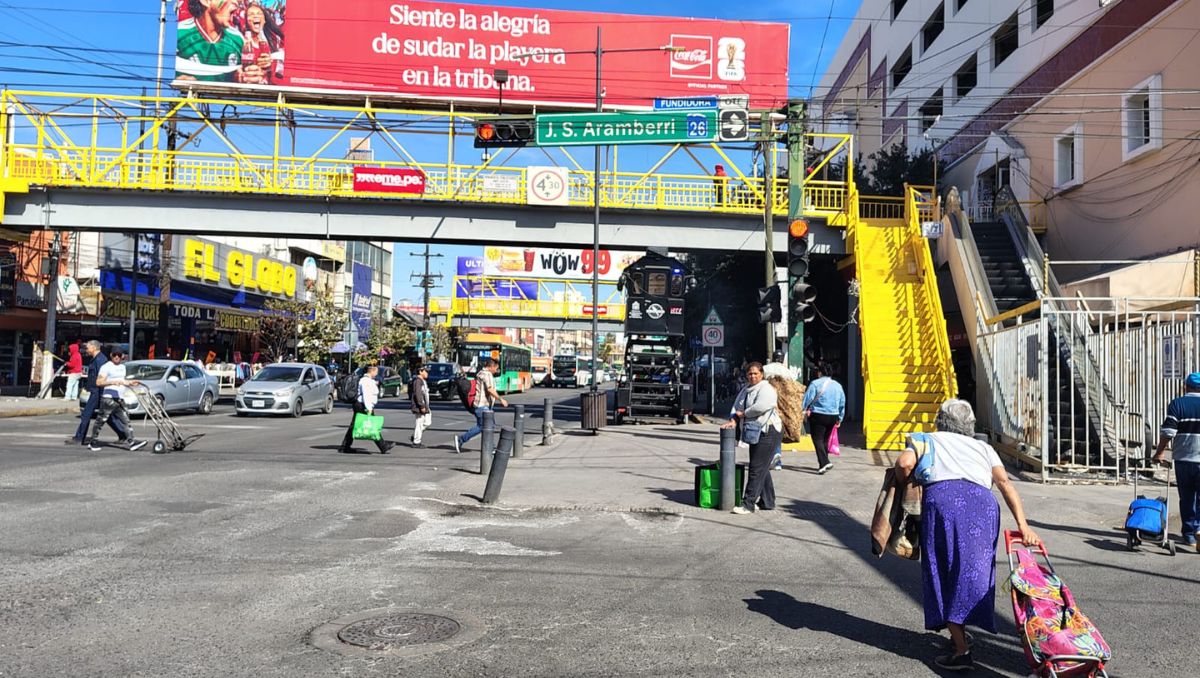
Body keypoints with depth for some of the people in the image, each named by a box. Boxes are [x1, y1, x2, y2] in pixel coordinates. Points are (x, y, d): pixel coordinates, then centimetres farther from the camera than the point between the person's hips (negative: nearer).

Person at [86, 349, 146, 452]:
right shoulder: (106, 367, -5)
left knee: (125, 420, 2)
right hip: (108, 398, -7)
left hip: (120, 398, 7)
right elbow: (98, 382, -12)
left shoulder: (122, 367, 19)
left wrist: (130, 382, 14)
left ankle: (130, 441, 0)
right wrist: (112, 382, -23)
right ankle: (93, 442, 12)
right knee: (101, 420, 1)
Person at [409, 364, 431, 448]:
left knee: (427, 422, 11)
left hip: (424, 406, 10)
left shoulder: (423, 381, 19)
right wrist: (422, 406, -23)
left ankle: (414, 436, 21)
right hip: (419, 407, -10)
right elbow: (417, 394, -22)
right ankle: (416, 442, 2)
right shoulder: (417, 381, -15)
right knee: (419, 424, -5)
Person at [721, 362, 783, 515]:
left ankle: (748, 504, -7)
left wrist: (743, 414, -13)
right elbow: (737, 407, 11)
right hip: (755, 433, 9)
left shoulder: (766, 389, -12)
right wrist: (734, 420, -8)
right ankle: (768, 502, 24)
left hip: (768, 432, -9)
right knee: (763, 468, 15)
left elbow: (761, 407, -26)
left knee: (757, 468, -9)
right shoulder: (746, 390, 16)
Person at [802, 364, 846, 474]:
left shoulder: (815, 383, -8)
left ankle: (824, 462, -20)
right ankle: (823, 463, 24)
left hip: (818, 415, -6)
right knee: (825, 440, 18)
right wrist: (840, 418, 23)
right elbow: (842, 404, 15)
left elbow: (807, 399, -13)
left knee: (818, 439, -4)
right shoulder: (838, 385, 10)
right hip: (833, 416, 6)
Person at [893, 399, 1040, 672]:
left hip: (942, 498, -3)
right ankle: (961, 632, 26)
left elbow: (904, 463, 4)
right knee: (974, 570, 15)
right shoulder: (982, 447, 32)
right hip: (983, 502, 3)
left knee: (944, 571, 2)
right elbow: (1004, 482, 15)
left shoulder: (927, 440, 27)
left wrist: (904, 491, 22)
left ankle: (961, 650, -2)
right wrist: (1022, 525, 7)